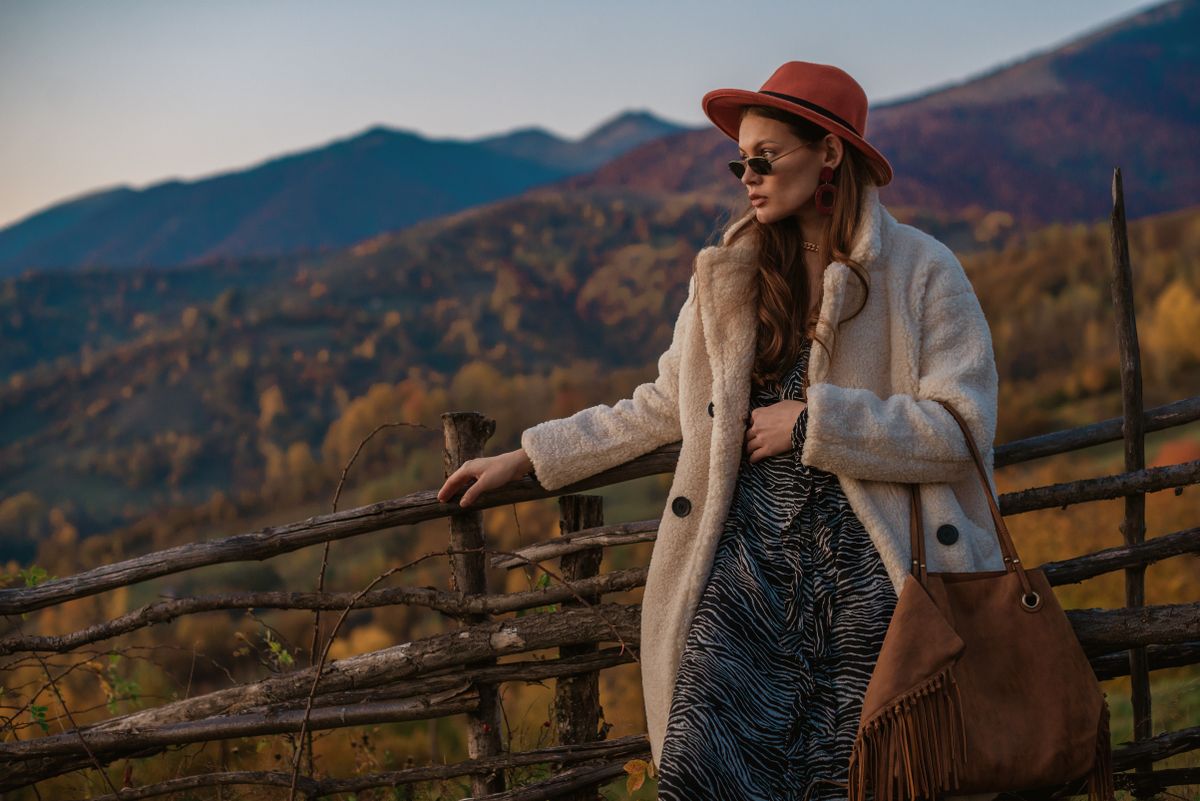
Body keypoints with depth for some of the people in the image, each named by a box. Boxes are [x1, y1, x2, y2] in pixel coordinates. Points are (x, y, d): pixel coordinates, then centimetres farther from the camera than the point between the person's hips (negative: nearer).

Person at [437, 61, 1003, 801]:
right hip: (749, 557, 3)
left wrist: (810, 423, -12)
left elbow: (964, 429, -9)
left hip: (869, 572, -3)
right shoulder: (730, 275, 13)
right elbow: (666, 405, 20)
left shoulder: (922, 272, -1)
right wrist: (527, 460, 18)